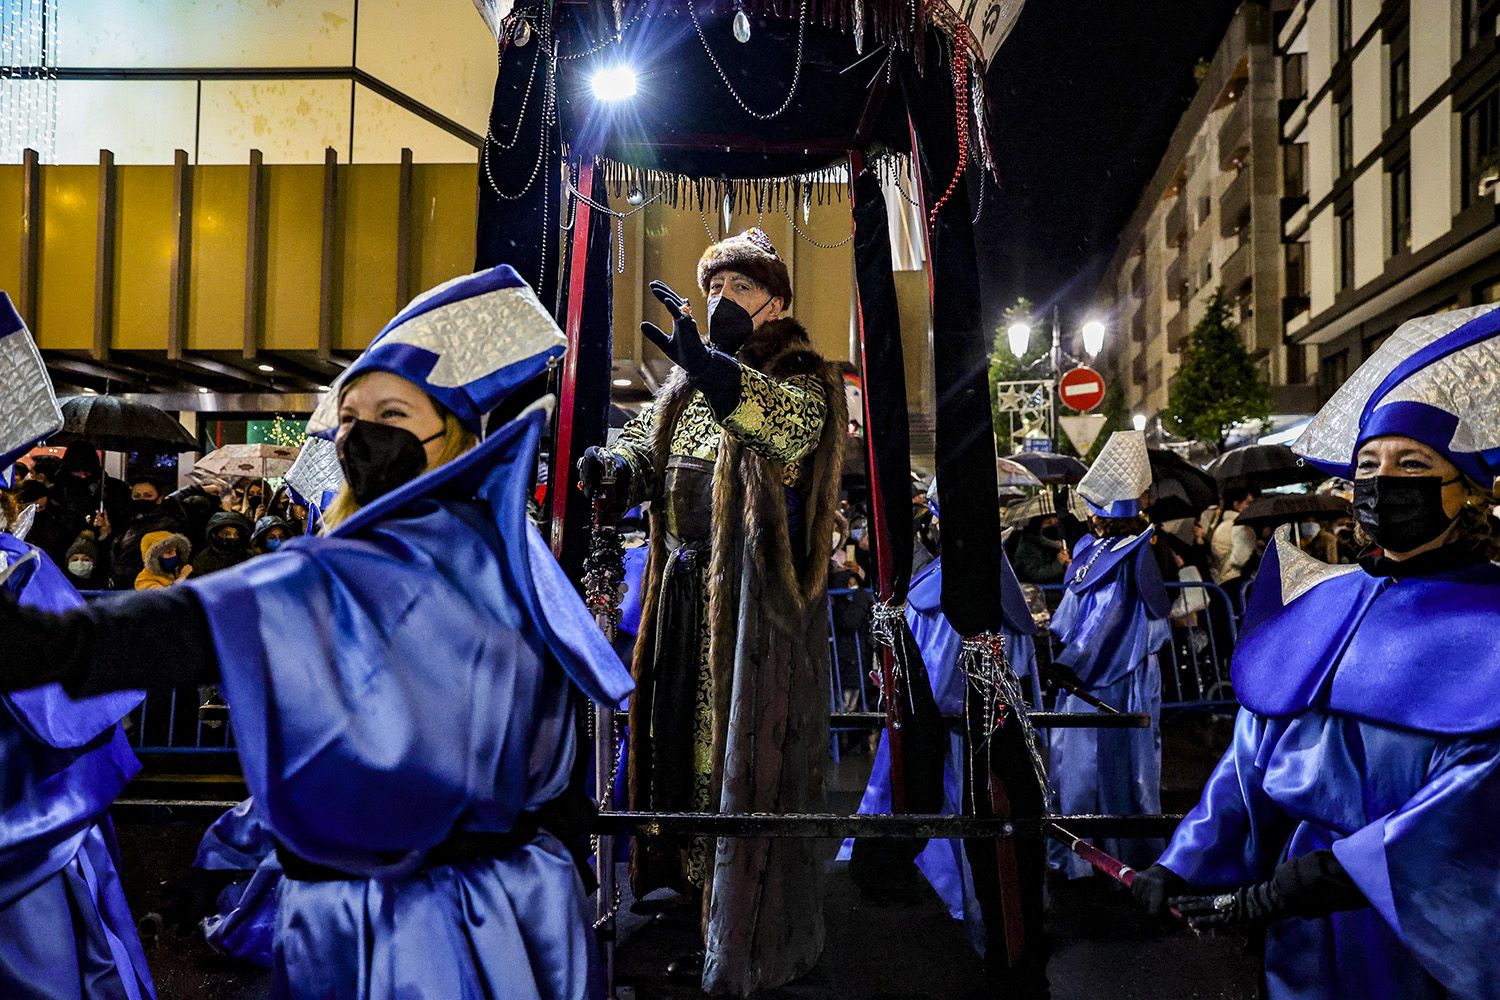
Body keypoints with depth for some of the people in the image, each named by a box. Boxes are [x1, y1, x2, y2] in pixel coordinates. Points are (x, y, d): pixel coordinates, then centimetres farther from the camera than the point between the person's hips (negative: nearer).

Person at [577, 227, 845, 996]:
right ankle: (720, 932, 34)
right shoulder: (690, 381, 14)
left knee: (750, 767, -1)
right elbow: (648, 445, 8)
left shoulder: (801, 378, -7)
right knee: (696, 754, 16)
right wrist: (615, 465, -16)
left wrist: (709, 367, -45)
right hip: (691, 594, 7)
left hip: (762, 602, -7)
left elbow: (788, 426, -30)